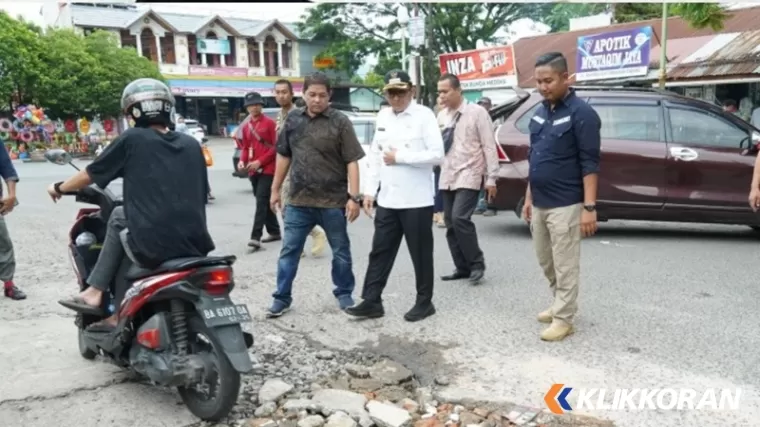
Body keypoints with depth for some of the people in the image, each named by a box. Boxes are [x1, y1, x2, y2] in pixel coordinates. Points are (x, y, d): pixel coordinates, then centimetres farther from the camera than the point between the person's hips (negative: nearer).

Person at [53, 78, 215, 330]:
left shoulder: (131, 140, 1)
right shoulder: (191, 144, 12)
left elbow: (89, 176, 11)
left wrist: (59, 188, 31)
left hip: (153, 246, -4)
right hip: (196, 244, 5)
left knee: (119, 218, 26)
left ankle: (95, 293, 25)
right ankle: (119, 315, 31)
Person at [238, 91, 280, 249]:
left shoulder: (270, 123, -5)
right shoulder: (246, 126, 12)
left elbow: (276, 147, -10)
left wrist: (260, 161, -17)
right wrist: (242, 161, -1)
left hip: (267, 169, -7)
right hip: (253, 170, 7)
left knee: (261, 201, -13)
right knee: (264, 202, 13)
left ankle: (256, 237, -16)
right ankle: (274, 232, 25)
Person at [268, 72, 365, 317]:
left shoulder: (340, 122, -6)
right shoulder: (293, 120, 6)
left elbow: (352, 162, -9)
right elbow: (284, 156, 14)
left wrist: (354, 197, -14)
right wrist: (276, 189, 14)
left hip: (333, 201, -3)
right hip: (298, 200, 3)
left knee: (341, 252, 12)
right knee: (289, 251, 8)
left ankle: (344, 293, 29)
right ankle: (282, 297, 20)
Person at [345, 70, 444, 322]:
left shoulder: (424, 115, -7)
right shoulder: (383, 117, 11)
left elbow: (437, 155, -15)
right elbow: (375, 155, 13)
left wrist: (400, 157, -14)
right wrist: (369, 190, 7)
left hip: (417, 201, -5)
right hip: (387, 201, 6)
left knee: (421, 255, 7)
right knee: (380, 252, 9)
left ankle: (424, 302, 21)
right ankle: (372, 301, 17)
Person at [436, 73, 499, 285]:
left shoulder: (477, 112, -6)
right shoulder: (441, 115, 11)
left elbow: (489, 146, -7)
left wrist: (491, 178, -10)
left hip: (468, 176, -6)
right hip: (447, 177, 7)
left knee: (460, 218, -19)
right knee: (450, 223, 8)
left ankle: (477, 264, -2)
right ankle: (462, 268, 20)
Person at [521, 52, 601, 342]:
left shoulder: (581, 113, -11)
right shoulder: (540, 113, 11)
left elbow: (590, 163, -14)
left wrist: (589, 207, -19)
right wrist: (529, 198, 16)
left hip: (565, 206, -7)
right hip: (539, 204, 8)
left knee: (565, 266, 2)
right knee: (546, 262, 17)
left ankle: (563, 319, 13)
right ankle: (560, 305, 35)